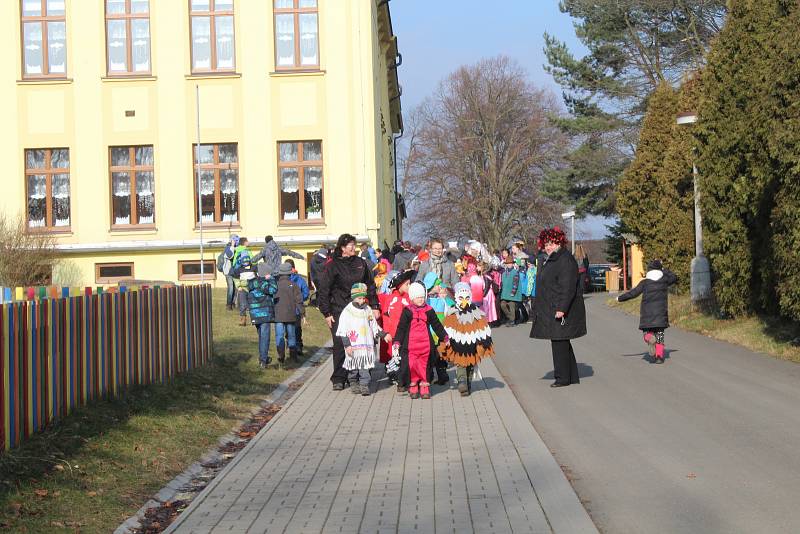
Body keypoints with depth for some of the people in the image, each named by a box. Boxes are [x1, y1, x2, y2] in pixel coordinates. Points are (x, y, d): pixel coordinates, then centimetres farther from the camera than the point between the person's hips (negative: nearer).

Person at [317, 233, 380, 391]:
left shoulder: (360, 263, 10)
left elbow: (370, 285, 17)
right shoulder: (333, 266, -2)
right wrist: (326, 313, -5)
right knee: (340, 345, -5)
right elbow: (323, 290, -1)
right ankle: (338, 379, 1)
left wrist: (374, 306, 11)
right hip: (338, 311, -3)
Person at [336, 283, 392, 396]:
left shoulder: (368, 310, 9)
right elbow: (342, 331, -5)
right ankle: (354, 384, 23)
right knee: (353, 367, 7)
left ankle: (364, 385, -1)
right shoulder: (347, 312, -4)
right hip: (353, 346, -2)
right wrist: (347, 344, -11)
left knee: (365, 367, -4)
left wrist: (384, 335, 9)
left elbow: (374, 326, 19)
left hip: (367, 344, 2)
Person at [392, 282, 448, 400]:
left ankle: (425, 387, 14)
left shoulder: (429, 311, 7)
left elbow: (437, 326, 15)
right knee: (412, 365, -1)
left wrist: (444, 337, 16)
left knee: (425, 365, 6)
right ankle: (413, 387, 10)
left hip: (425, 344, 2)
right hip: (411, 345, -2)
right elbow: (401, 327, 2)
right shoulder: (407, 311, 1)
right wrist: (397, 341, -5)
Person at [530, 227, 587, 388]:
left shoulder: (565, 260, -15)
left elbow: (568, 288, -22)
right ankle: (572, 377, 20)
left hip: (560, 310, -10)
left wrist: (562, 308, -28)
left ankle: (563, 377, 1)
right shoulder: (551, 260, 17)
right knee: (561, 343, 13)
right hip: (551, 311, 10)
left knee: (560, 343, -6)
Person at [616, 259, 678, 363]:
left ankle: (650, 338, -26)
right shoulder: (664, 280, 4)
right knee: (659, 334, 7)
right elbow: (674, 277, 24)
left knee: (647, 331, 10)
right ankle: (659, 356, -5)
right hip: (661, 312, 1)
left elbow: (632, 293, 0)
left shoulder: (644, 283, -1)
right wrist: (663, 269, 26)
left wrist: (620, 298, 11)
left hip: (647, 312, -1)